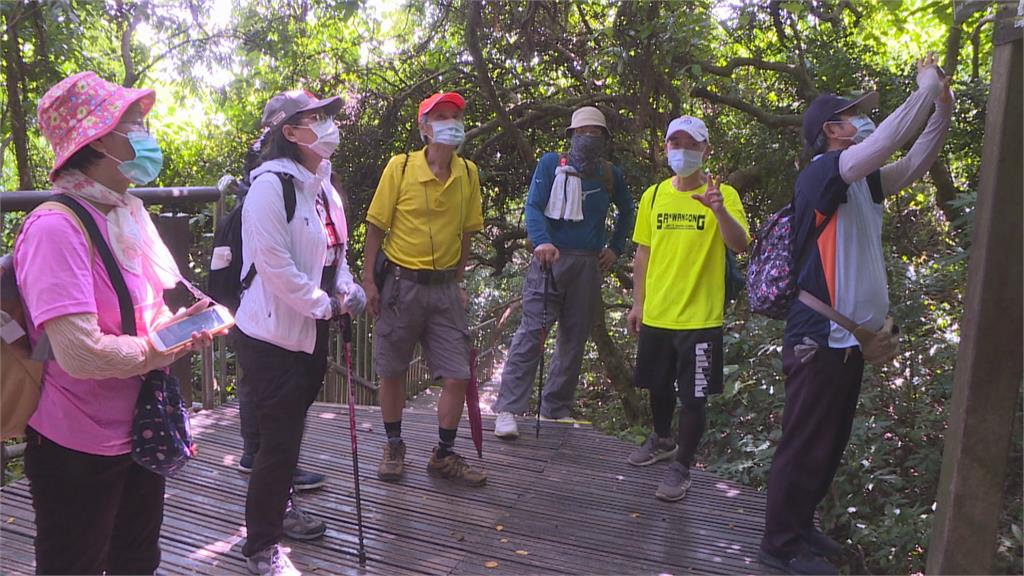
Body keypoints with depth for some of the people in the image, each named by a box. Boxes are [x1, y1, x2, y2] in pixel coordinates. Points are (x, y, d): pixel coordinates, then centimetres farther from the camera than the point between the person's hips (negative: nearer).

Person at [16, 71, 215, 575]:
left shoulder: (128, 212, 3)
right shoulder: (56, 226, -24)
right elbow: (81, 353, -32)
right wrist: (167, 347, -17)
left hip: (138, 432, 8)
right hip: (77, 450, -8)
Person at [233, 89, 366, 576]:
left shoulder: (322, 186, 10)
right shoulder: (271, 185, -19)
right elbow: (274, 264, -23)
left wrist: (346, 287, 2)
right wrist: (324, 304, -16)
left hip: (311, 331, 9)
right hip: (273, 334, -9)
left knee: (292, 429, 22)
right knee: (278, 440, -3)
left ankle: (280, 508, 42)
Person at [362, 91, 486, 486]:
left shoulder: (468, 173, 3)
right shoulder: (400, 167, -8)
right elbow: (376, 226, -5)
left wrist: (459, 283, 11)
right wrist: (368, 280, -8)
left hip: (444, 287, 3)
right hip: (401, 283, -3)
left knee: (457, 375, 1)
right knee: (391, 372, 9)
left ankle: (444, 455, 18)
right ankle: (394, 448, 28)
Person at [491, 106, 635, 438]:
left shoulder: (611, 176, 14)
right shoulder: (551, 164, 2)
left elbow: (626, 212, 31)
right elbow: (533, 207, -8)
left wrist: (615, 248, 19)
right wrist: (541, 242, -26)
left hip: (589, 265, 5)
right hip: (551, 258, -4)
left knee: (575, 338, 7)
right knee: (532, 332, -12)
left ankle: (557, 409, 17)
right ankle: (509, 409, -12)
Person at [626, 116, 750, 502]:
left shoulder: (723, 195, -7)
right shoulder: (654, 195, 5)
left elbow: (740, 245, -22)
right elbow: (643, 253, 11)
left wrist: (719, 210, -39)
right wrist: (637, 303, 10)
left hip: (700, 317, -4)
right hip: (656, 314, 5)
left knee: (694, 396, 1)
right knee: (658, 386, 20)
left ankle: (681, 466, 18)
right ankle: (662, 441, 44)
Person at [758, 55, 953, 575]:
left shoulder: (859, 181, 14)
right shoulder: (821, 173, -13)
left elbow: (912, 165, 20)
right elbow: (886, 142, -25)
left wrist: (942, 110, 10)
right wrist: (926, 87, -13)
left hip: (849, 336, 10)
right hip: (820, 338, -10)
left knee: (830, 444, 18)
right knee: (805, 445, -2)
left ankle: (800, 525, 32)